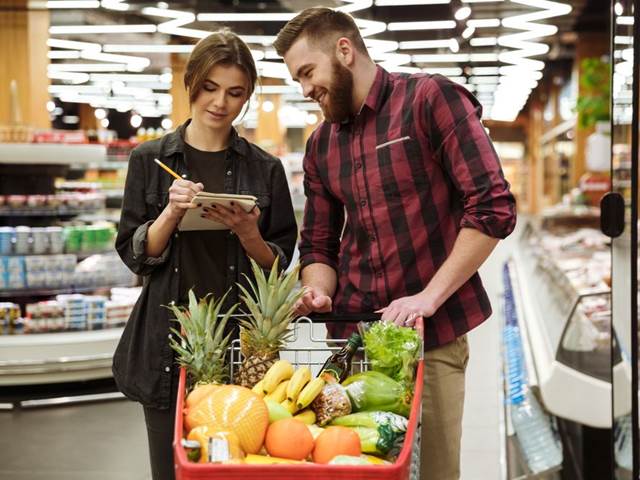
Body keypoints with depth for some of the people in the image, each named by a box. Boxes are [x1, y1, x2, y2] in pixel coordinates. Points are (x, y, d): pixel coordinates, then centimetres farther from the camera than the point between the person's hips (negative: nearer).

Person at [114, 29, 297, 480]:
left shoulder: (265, 169, 4)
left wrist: (248, 234, -14)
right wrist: (171, 212, -15)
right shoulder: (150, 160, 4)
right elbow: (135, 255, 2)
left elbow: (279, 266, 6)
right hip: (169, 341, 0)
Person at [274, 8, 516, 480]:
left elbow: (493, 207, -14)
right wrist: (319, 292, -5)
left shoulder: (432, 100, -7)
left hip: (432, 334, -5)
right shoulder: (321, 144, 11)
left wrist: (429, 298, -17)